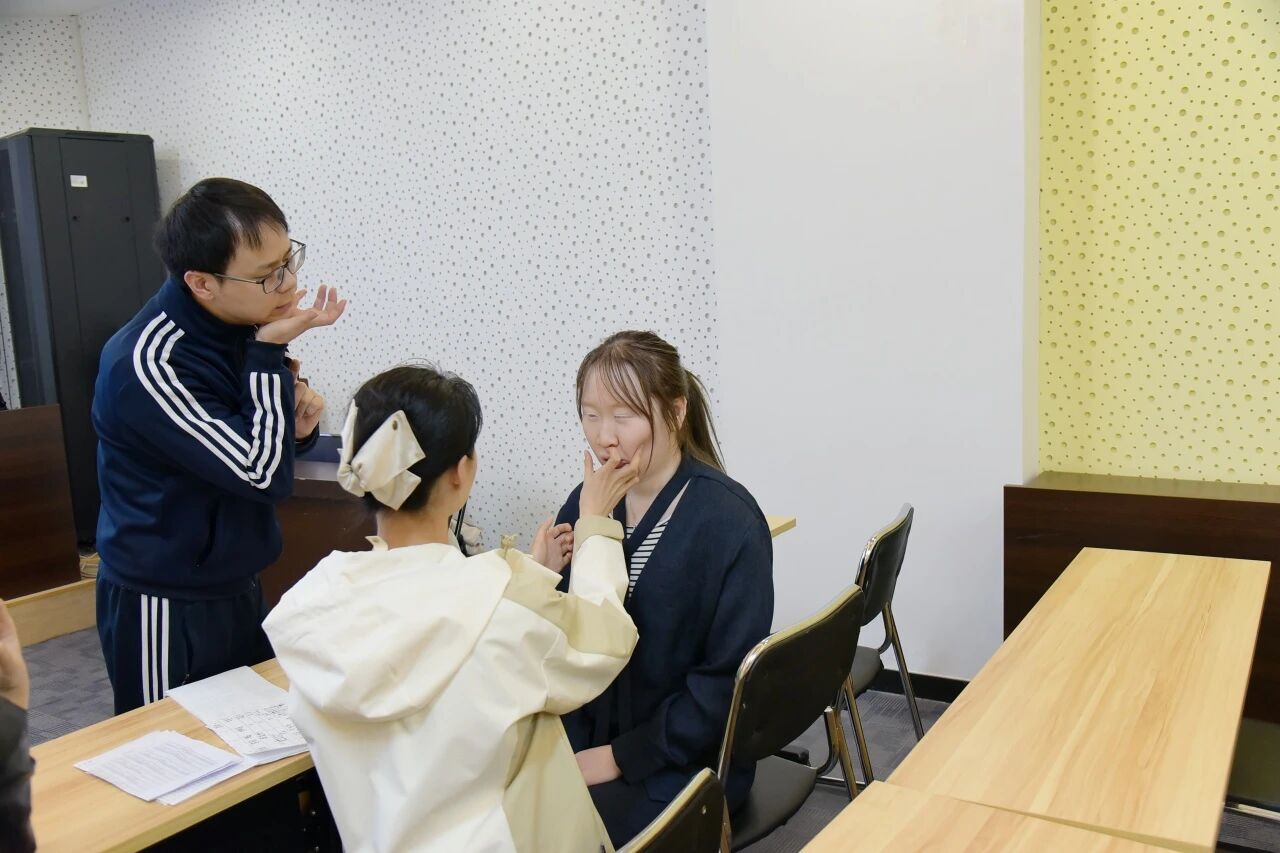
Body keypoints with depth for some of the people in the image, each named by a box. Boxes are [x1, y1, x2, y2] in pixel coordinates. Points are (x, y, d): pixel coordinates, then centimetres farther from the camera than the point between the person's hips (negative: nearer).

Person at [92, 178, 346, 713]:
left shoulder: (241, 326, -3)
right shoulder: (148, 366, -26)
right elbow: (264, 477, -25)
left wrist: (299, 422, -12)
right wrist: (272, 352, -25)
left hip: (236, 587, 7)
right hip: (165, 609, -7)